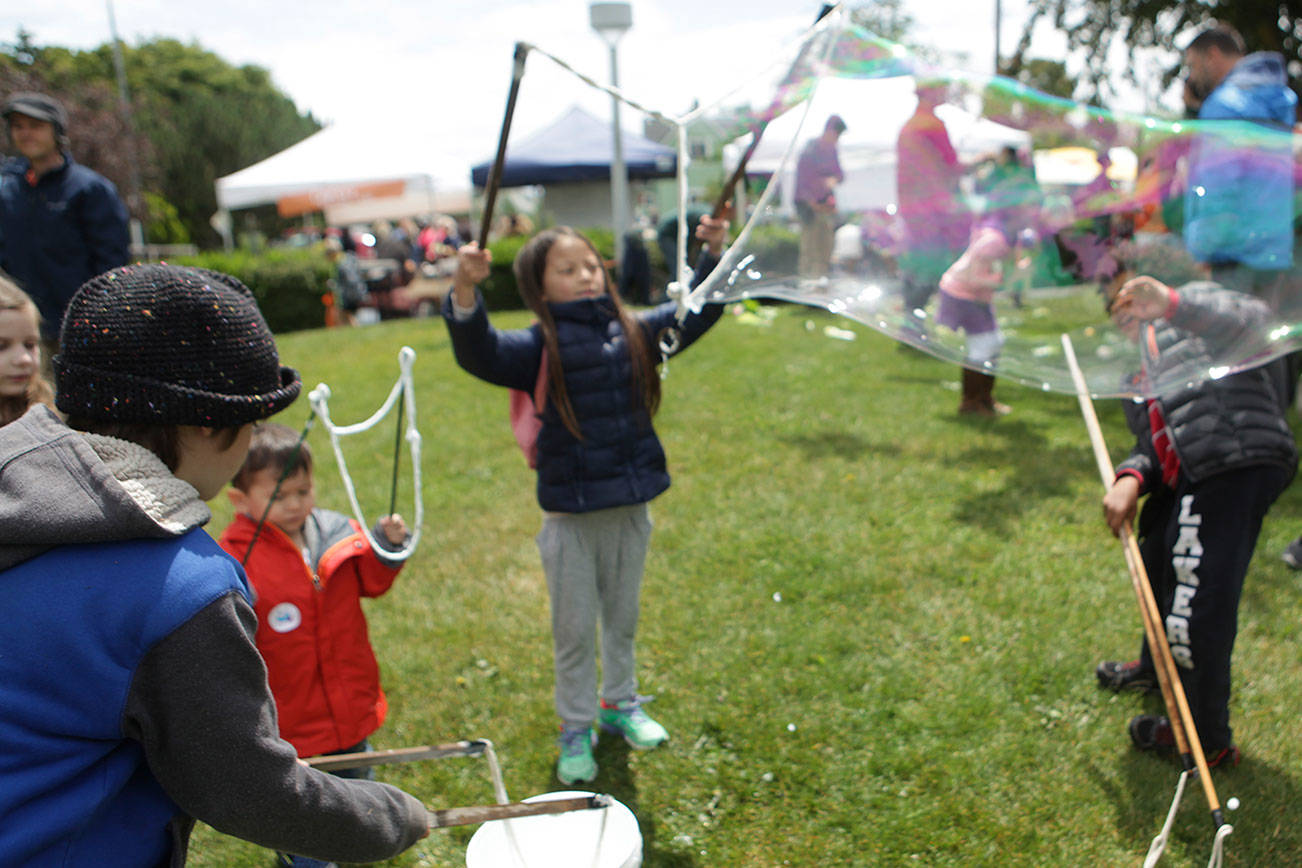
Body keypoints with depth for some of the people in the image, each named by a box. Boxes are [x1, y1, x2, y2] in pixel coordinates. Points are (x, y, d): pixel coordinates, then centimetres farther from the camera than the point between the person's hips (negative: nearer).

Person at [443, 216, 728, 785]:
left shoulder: (633, 332, 3)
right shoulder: (538, 347, -11)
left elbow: (695, 314, 11)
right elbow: (479, 353, -27)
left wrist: (714, 254, -1)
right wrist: (465, 292, -44)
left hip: (630, 508, 4)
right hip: (570, 515, -4)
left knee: (623, 618, 22)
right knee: (575, 630, 11)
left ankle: (621, 704, 44)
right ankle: (576, 729, 30)